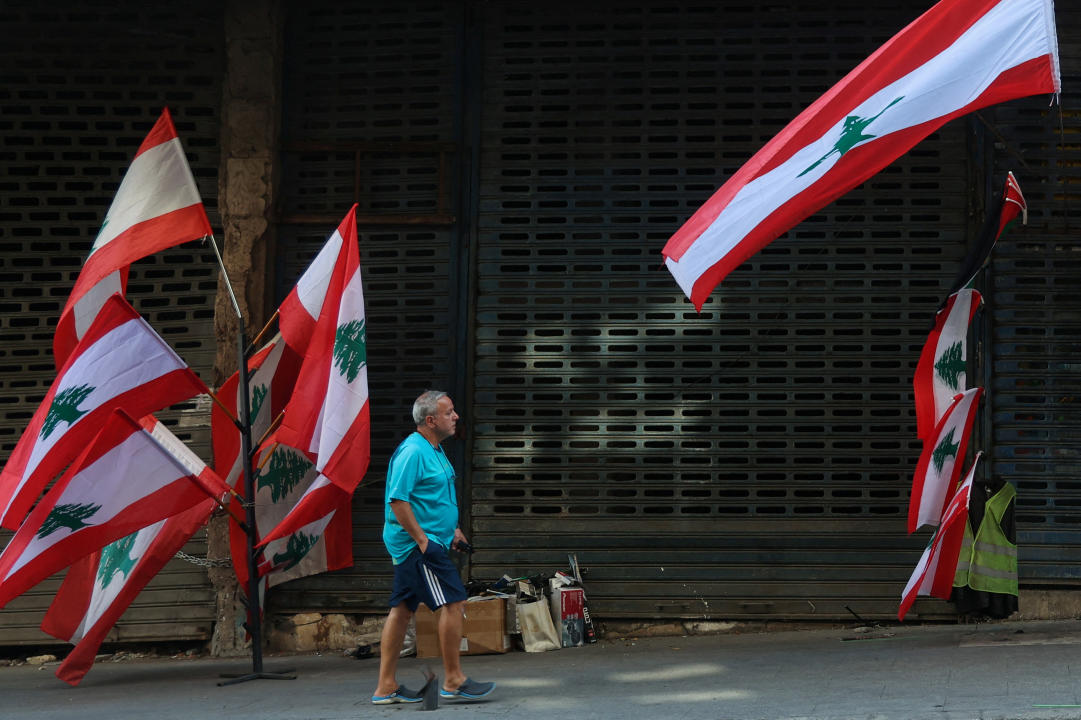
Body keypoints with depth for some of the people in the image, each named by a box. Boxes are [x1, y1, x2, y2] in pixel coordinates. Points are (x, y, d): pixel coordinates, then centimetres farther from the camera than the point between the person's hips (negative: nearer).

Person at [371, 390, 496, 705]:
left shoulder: (433, 451, 16)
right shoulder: (412, 451, -17)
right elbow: (397, 500, -22)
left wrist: (451, 529, 24)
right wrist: (422, 540, -22)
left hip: (425, 542, 10)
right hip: (417, 542, -10)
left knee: (402, 609, 10)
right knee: (452, 602, -10)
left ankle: (386, 687, 13)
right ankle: (453, 681, -3)